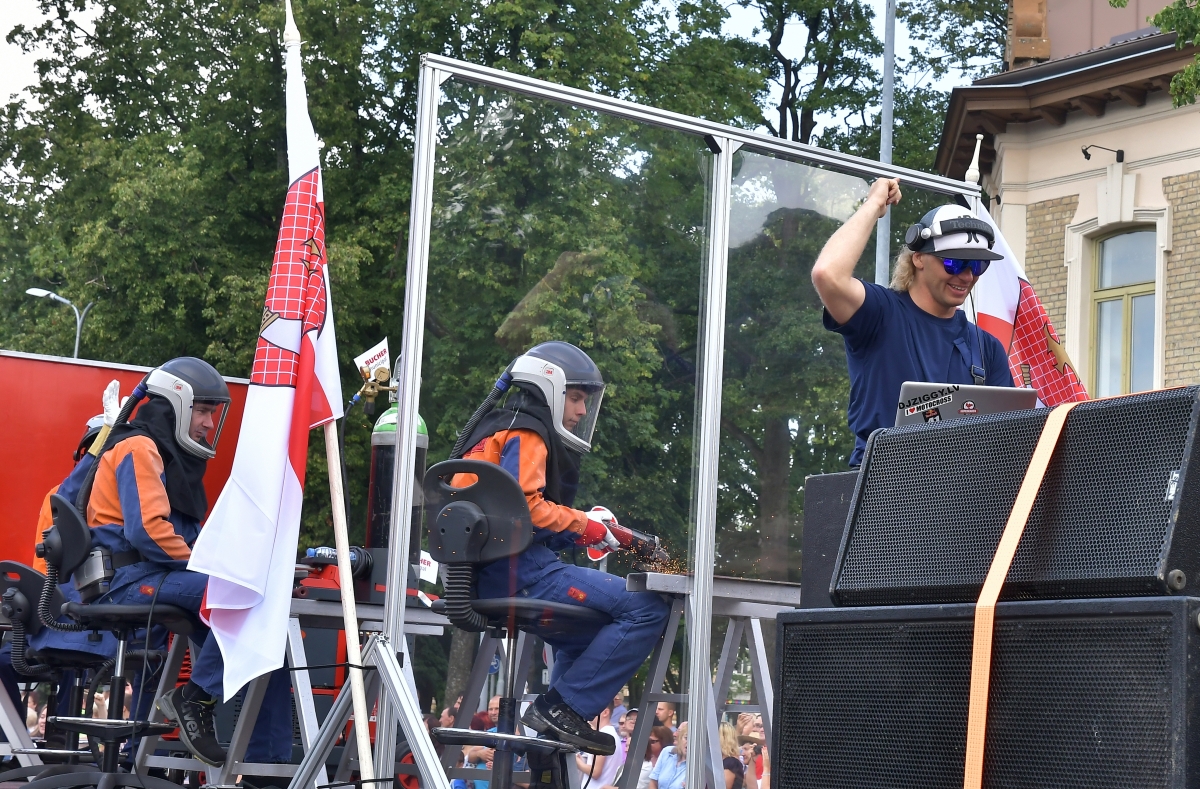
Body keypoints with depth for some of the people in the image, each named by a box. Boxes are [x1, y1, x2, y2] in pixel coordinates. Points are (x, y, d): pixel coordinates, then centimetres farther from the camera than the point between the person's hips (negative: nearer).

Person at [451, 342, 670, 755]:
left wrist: (586, 527, 6)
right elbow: (524, 508, -21)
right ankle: (562, 707, -14)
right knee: (647, 609, -16)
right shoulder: (523, 434, -6)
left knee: (593, 635, 34)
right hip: (517, 570, -11)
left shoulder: (500, 430, 26)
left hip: (491, 575, 11)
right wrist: (589, 526, -9)